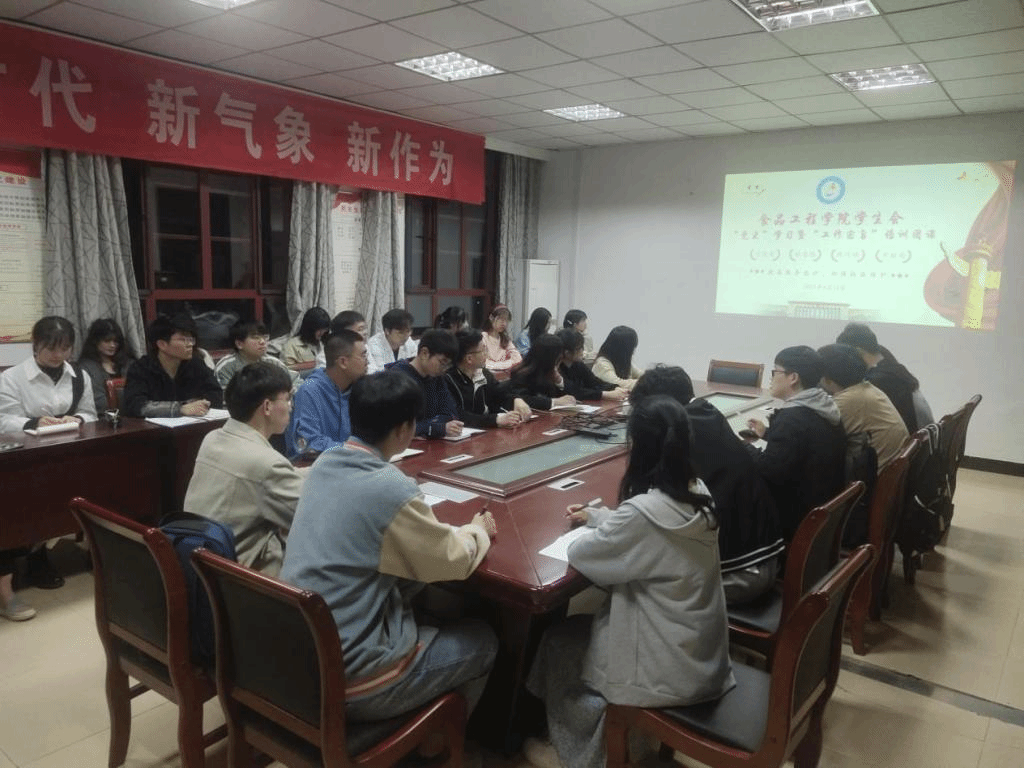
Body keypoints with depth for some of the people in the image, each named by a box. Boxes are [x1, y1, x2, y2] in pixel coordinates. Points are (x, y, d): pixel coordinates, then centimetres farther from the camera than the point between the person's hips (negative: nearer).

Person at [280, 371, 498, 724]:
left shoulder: (324, 464, -2)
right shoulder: (392, 490, -24)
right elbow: (455, 561, -9)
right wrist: (478, 530, 11)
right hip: (348, 678, -7)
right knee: (482, 641, 12)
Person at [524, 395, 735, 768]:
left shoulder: (643, 510, -30)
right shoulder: (698, 493, -5)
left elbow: (580, 554, -16)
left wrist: (593, 531, 4)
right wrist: (597, 515, 21)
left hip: (670, 669, -7)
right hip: (705, 655, 8)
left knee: (558, 641, 14)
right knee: (582, 626, 22)